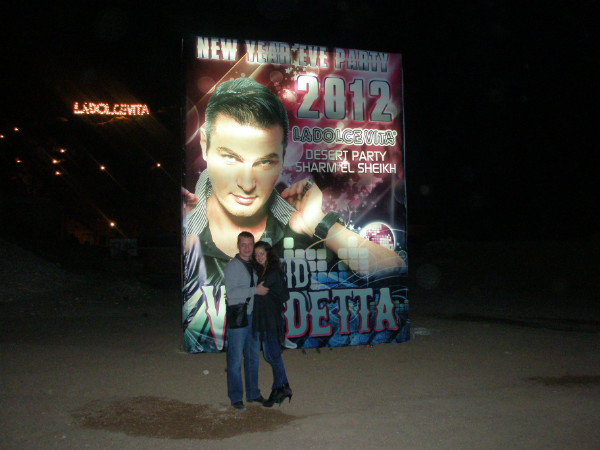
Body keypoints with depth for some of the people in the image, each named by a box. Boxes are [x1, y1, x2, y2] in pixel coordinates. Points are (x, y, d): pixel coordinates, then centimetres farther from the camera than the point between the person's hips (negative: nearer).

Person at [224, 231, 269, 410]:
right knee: (236, 359, -1)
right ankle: (236, 397, 10)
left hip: (253, 316, 6)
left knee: (253, 356, 13)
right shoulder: (232, 266, -7)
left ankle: (253, 393, 25)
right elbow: (231, 292, -17)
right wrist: (256, 290, -16)